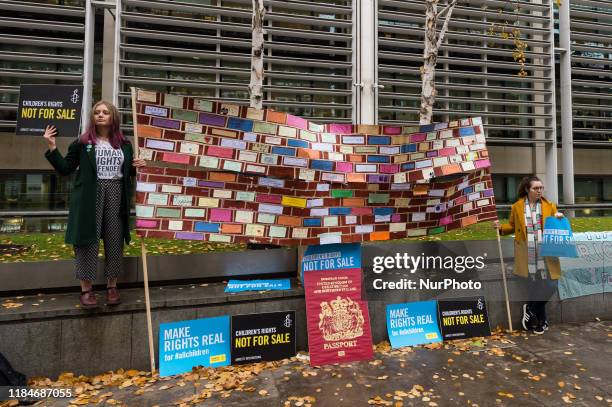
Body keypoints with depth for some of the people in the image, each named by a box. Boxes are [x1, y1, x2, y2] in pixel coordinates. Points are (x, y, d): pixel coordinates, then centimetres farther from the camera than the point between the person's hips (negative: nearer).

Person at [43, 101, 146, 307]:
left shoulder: (125, 144, 11)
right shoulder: (83, 142, 3)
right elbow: (65, 168, 3)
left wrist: (137, 166, -1)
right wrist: (52, 147, -6)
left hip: (116, 195, 2)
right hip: (90, 196, -2)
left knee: (115, 241, 6)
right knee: (88, 240, 0)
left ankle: (112, 286, 18)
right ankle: (86, 289, 12)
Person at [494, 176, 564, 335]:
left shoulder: (549, 206, 7)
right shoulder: (517, 206, 2)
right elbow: (512, 226, 12)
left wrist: (559, 218, -10)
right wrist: (501, 227, -6)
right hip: (527, 254, -2)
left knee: (549, 284, -3)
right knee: (535, 285, 4)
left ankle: (530, 308, 22)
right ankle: (541, 321, 22)